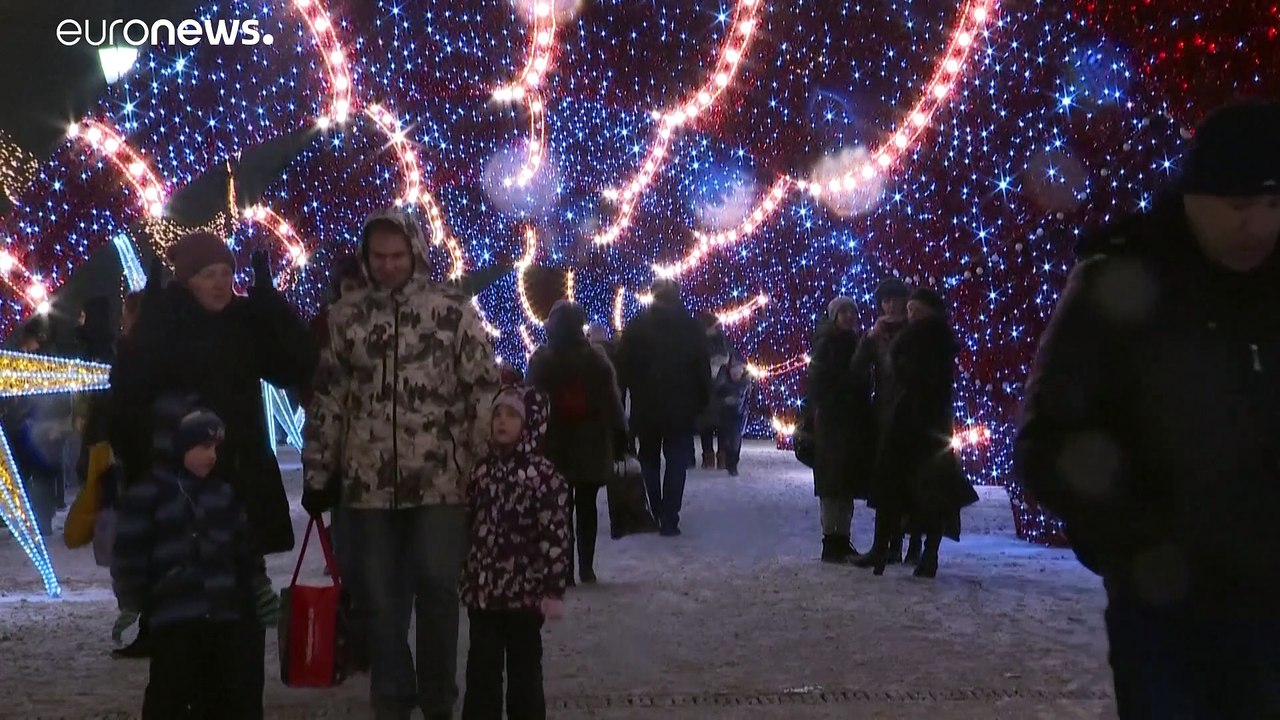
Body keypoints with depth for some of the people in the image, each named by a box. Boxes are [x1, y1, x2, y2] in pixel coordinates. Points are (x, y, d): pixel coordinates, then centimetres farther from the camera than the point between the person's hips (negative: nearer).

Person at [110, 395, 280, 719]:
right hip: (174, 618, -5)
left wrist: (262, 591, 18)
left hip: (225, 613, 6)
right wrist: (129, 606, -9)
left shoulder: (223, 492, 11)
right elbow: (129, 555, -7)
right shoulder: (146, 495, -7)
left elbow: (246, 549, 17)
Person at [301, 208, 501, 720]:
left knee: (438, 592, 4)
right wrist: (317, 473, 9)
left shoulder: (454, 309, -2)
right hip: (368, 483, 2)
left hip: (440, 481, -2)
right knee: (379, 598, 9)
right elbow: (326, 398, 10)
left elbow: (484, 391, -1)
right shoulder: (346, 315, 6)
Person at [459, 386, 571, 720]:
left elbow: (556, 535, -14)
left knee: (524, 667, 9)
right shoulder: (483, 469, 5)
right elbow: (470, 526, 13)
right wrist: (467, 577, 14)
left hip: (525, 591, -5)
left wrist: (553, 590, -16)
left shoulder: (544, 475, -13)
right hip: (483, 589, 5)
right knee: (481, 668, 11)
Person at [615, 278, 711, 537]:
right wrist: (703, 402, 6)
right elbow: (703, 368, -1)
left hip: (646, 406, 1)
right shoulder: (691, 327, -2)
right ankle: (669, 521, -6)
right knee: (676, 462, 2)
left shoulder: (636, 327, -1)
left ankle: (654, 516, 17)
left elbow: (623, 368, -1)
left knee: (649, 461, 16)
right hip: (681, 406, -1)